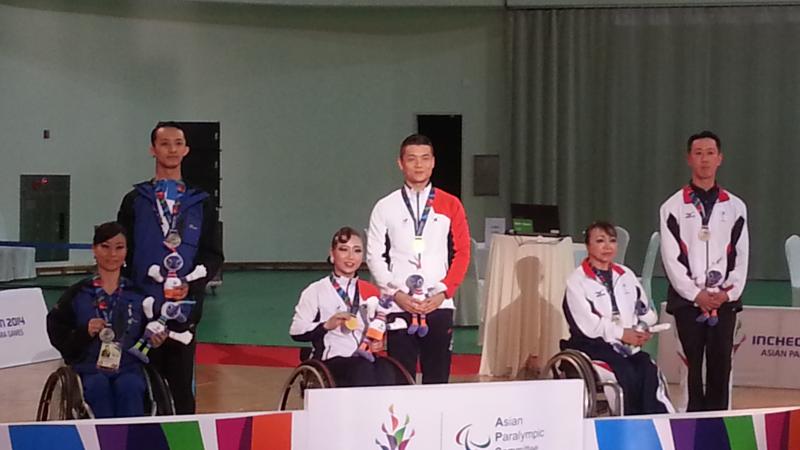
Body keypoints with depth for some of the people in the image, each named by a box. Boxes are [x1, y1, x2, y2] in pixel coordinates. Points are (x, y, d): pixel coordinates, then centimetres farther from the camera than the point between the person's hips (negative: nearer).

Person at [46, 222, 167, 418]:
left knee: (128, 387, -33)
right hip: (89, 369, -1)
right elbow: (59, 338, 4)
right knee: (99, 386, -35)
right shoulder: (78, 294, 8)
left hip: (129, 369, 1)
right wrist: (85, 332, -13)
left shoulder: (137, 295, 12)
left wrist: (154, 342, -3)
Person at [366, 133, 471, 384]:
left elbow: (462, 253, 5)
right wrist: (396, 293, -7)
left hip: (439, 305, 0)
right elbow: (374, 256, 4)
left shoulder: (450, 205, 6)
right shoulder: (385, 208, 5)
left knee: (437, 379, 1)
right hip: (399, 306, 0)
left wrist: (443, 292, -5)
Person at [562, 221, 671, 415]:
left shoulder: (626, 275, 19)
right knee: (627, 373, -30)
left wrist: (641, 330, -6)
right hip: (594, 344, -4)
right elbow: (587, 324, -10)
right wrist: (622, 333, -14)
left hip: (629, 342, 4)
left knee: (648, 370, -26)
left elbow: (646, 311, 16)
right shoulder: (577, 281, 1)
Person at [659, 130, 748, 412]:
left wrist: (728, 294, -6)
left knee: (721, 364, 0)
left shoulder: (735, 207, 9)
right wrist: (696, 295, -10)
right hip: (687, 299, -2)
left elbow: (741, 256, 7)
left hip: (725, 299, 2)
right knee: (693, 364, -3)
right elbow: (671, 257, -3)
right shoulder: (674, 207, 2)